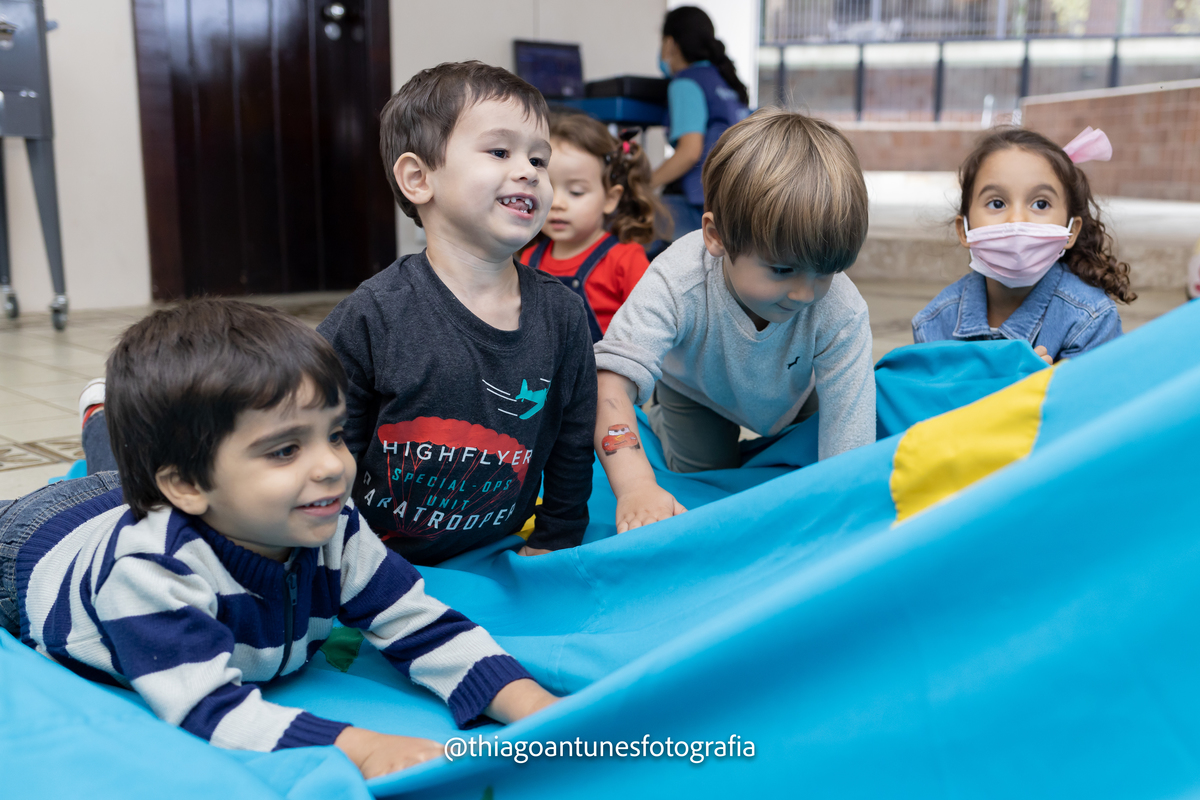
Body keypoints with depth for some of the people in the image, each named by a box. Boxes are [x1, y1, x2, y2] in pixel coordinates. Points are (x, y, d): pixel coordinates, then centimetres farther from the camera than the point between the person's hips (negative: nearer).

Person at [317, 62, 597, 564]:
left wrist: (550, 548, 7)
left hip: (495, 566, 4)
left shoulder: (562, 312, -1)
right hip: (379, 571, -4)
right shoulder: (370, 318, -13)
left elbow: (572, 452, 10)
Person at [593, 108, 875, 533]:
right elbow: (613, 378, -52)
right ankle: (659, 418, 34)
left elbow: (848, 453, -39)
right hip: (697, 386, -1)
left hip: (793, 398, 1)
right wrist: (636, 486, -66)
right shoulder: (678, 284, -46)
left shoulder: (841, 313, -42)